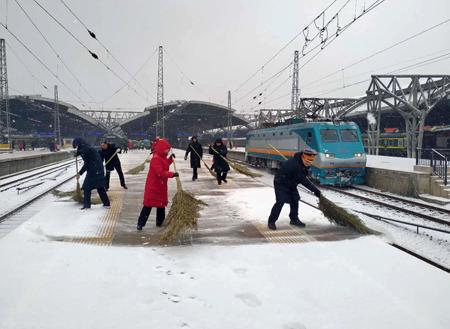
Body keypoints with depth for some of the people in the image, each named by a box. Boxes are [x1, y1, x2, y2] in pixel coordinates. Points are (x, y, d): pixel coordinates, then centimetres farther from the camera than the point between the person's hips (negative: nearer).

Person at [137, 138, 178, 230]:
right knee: (148, 205, -6)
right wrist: (172, 174, -31)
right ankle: (140, 224, 1)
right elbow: (160, 173, -31)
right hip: (153, 186, -9)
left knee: (162, 204, 15)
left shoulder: (163, 157, 7)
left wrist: (171, 159, 9)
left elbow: (165, 166, 23)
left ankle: (160, 222, 28)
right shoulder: (156, 158, -24)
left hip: (161, 186, 9)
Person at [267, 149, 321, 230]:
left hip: (291, 183, 9)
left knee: (295, 200, 9)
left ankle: (294, 219, 24)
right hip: (281, 183, -9)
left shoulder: (302, 163, -7)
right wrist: (315, 190, -29)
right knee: (280, 202, -15)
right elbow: (303, 180, -32)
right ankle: (271, 221, -6)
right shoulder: (294, 164, -36)